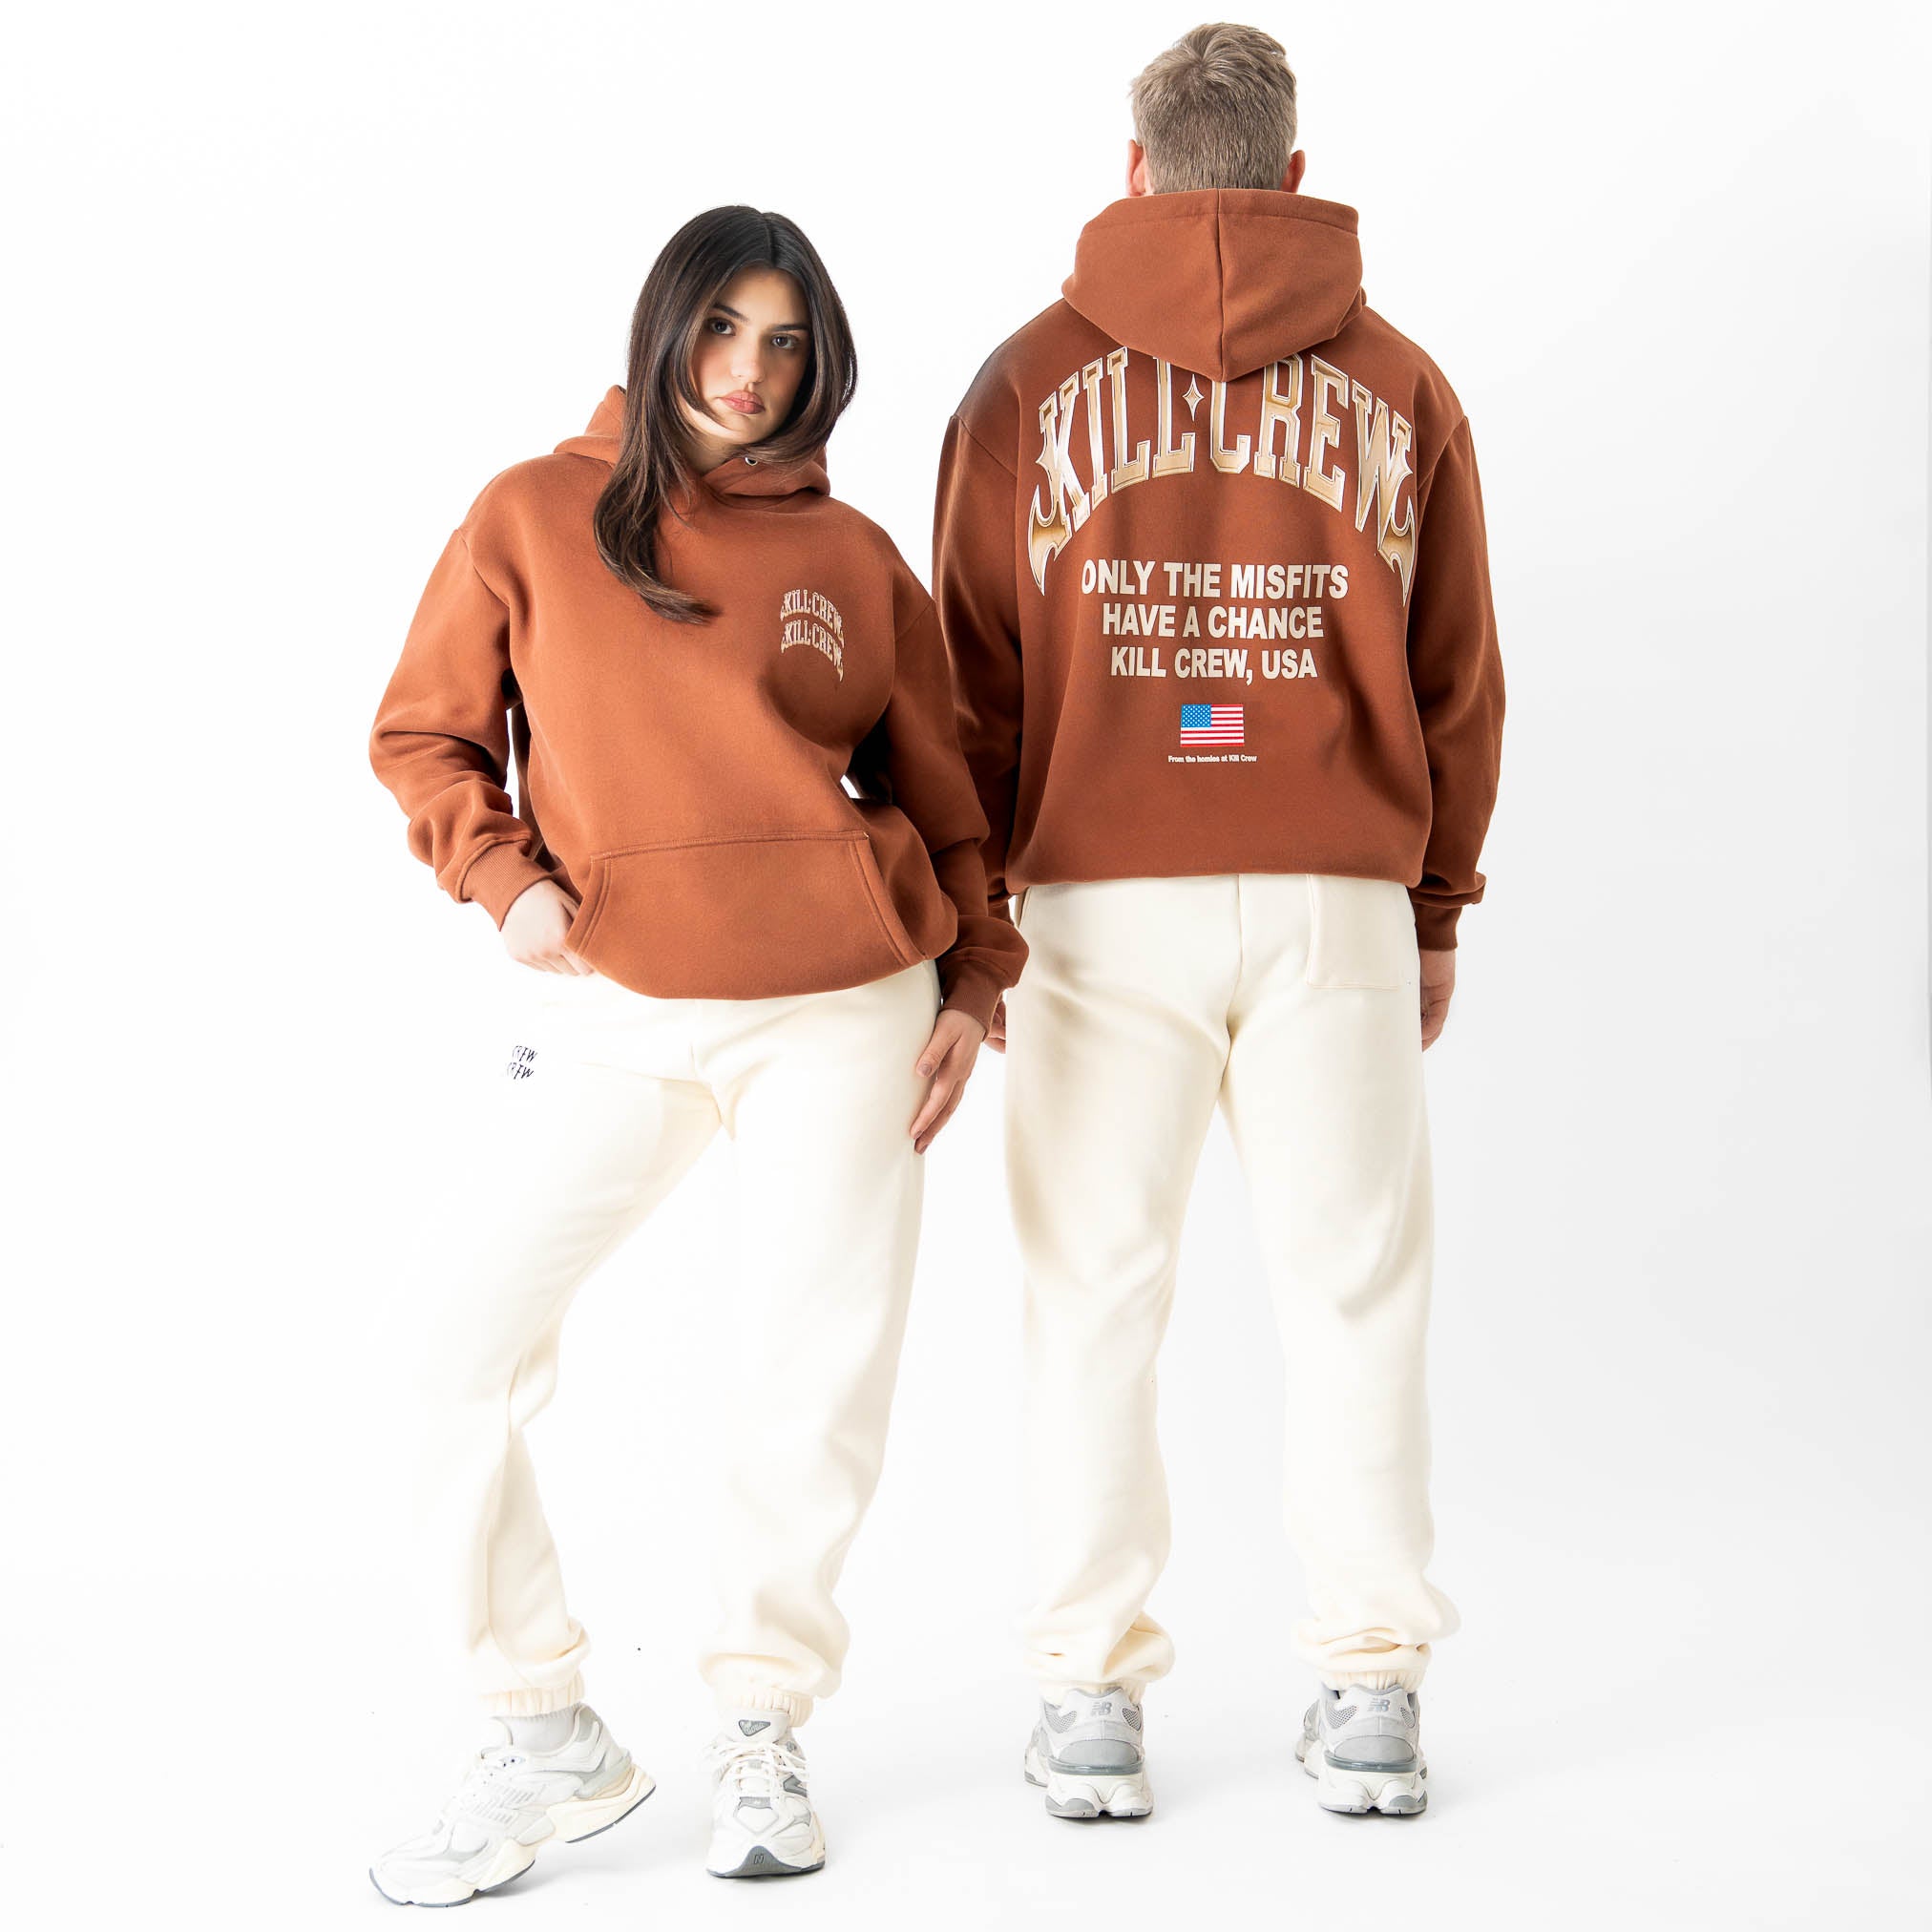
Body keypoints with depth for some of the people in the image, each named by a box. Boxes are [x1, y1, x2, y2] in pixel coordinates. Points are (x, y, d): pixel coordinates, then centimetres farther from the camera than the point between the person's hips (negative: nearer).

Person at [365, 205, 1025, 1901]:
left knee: (815, 1376, 2)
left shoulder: (855, 558, 7)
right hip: (609, 1012, 0)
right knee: (471, 1341, -7)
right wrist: (505, 878, -7)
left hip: (843, 1014, 1)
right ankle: (546, 1741, 7)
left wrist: (972, 984, 5)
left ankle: (765, 1729, 21)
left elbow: (936, 790, 13)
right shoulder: (533, 516, 4)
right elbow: (424, 735, 9)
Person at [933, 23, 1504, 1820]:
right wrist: (1437, 909, 16)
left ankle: (1093, 1697, 10)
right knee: (1350, 1288, 7)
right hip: (1337, 901, 1)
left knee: (1097, 1290, 6)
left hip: (1103, 905, -1)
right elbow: (1457, 680, 9)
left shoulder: (1027, 379, 4)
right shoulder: (1401, 388, 7)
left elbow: (973, 677, 3)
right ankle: (1372, 1692, 11)